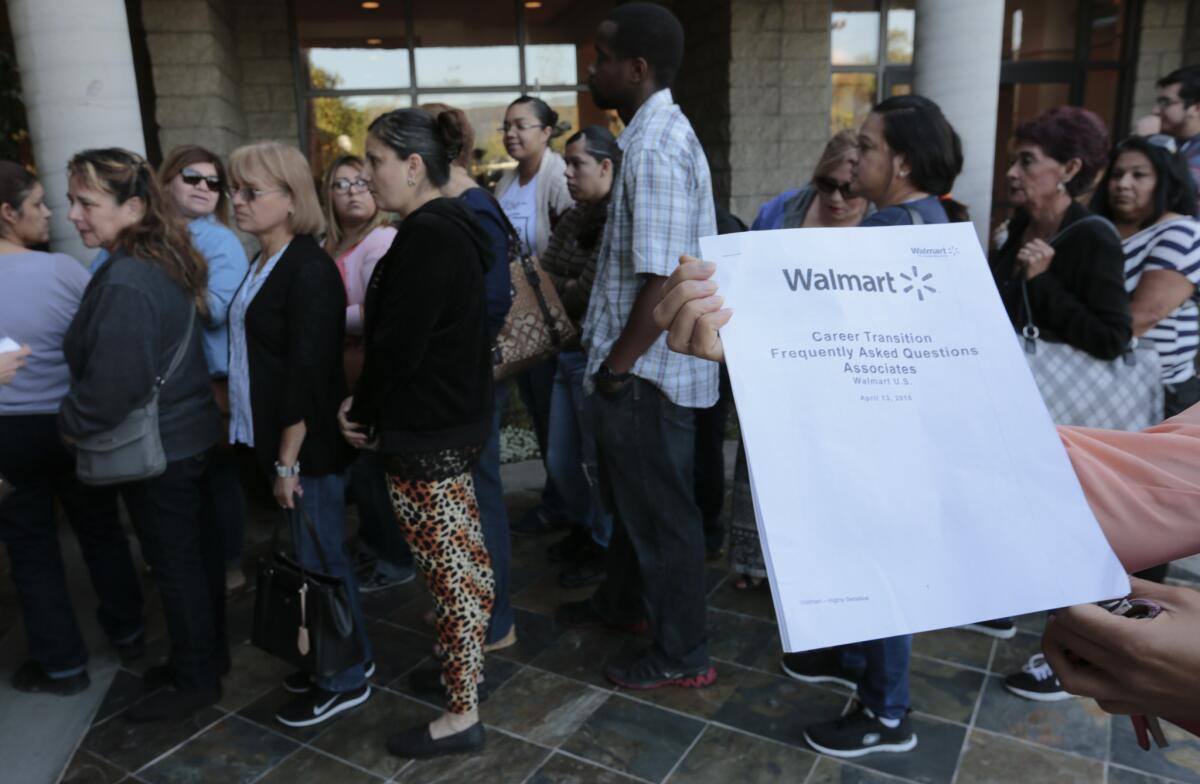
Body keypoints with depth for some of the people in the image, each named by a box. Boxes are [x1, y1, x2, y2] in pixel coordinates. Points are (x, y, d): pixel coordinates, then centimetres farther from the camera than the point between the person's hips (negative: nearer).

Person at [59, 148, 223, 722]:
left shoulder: (126, 281, -25)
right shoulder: (165, 261, 5)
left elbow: (111, 384, -27)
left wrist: (72, 423, -9)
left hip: (157, 447, -9)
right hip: (188, 433, 9)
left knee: (174, 565, 5)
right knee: (196, 551, 19)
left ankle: (194, 681, 22)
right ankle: (207, 655, 36)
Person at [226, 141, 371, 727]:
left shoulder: (309, 270, -16)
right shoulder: (264, 262, 11)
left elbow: (308, 372, -21)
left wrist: (290, 460, -20)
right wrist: (275, 452, 13)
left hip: (308, 444, -9)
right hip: (279, 438, 9)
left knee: (319, 559, 3)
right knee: (313, 554, 18)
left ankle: (346, 680, 19)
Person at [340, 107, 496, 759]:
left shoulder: (426, 237, -20)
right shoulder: (449, 228, 11)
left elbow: (398, 344, -21)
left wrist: (362, 410, -5)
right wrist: (368, 403, 7)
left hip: (427, 432, -10)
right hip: (452, 418, 10)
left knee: (449, 567, 0)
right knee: (461, 557, 20)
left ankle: (462, 713, 14)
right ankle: (464, 662, 37)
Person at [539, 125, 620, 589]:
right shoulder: (574, 219, 14)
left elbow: (590, 291, -19)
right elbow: (546, 273, 9)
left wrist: (554, 292, -5)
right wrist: (562, 289, -10)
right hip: (566, 352, 8)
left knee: (598, 458, 5)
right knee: (559, 458, 16)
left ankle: (606, 547, 24)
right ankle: (584, 527, 39)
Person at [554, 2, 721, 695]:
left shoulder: (656, 149, -21)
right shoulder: (657, 134, 11)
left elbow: (664, 283, -27)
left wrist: (616, 367, -17)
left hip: (649, 371, -10)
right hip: (642, 365, 10)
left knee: (660, 510, 5)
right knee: (630, 495, 25)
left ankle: (682, 654, 24)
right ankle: (622, 601, 46)